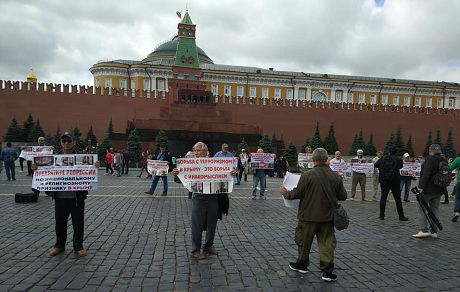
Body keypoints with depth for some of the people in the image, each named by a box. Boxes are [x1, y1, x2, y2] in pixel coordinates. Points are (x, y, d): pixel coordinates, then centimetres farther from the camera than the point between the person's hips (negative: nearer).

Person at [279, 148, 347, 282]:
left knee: (304, 241, 15)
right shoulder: (336, 176, -4)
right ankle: (327, 271, 13)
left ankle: (302, 265, 32)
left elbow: (297, 193, -13)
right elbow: (343, 196, 3)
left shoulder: (307, 175, -16)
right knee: (327, 243, 11)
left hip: (309, 216, -3)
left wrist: (285, 193, 6)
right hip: (328, 217, 3)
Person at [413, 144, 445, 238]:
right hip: (439, 190, 8)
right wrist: (443, 186, 23)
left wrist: (421, 186, -25)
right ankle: (433, 231, 17)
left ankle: (424, 230, -4)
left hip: (428, 189, -8)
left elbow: (426, 174, -25)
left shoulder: (430, 159, -16)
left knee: (421, 208, 1)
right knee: (435, 209, 14)